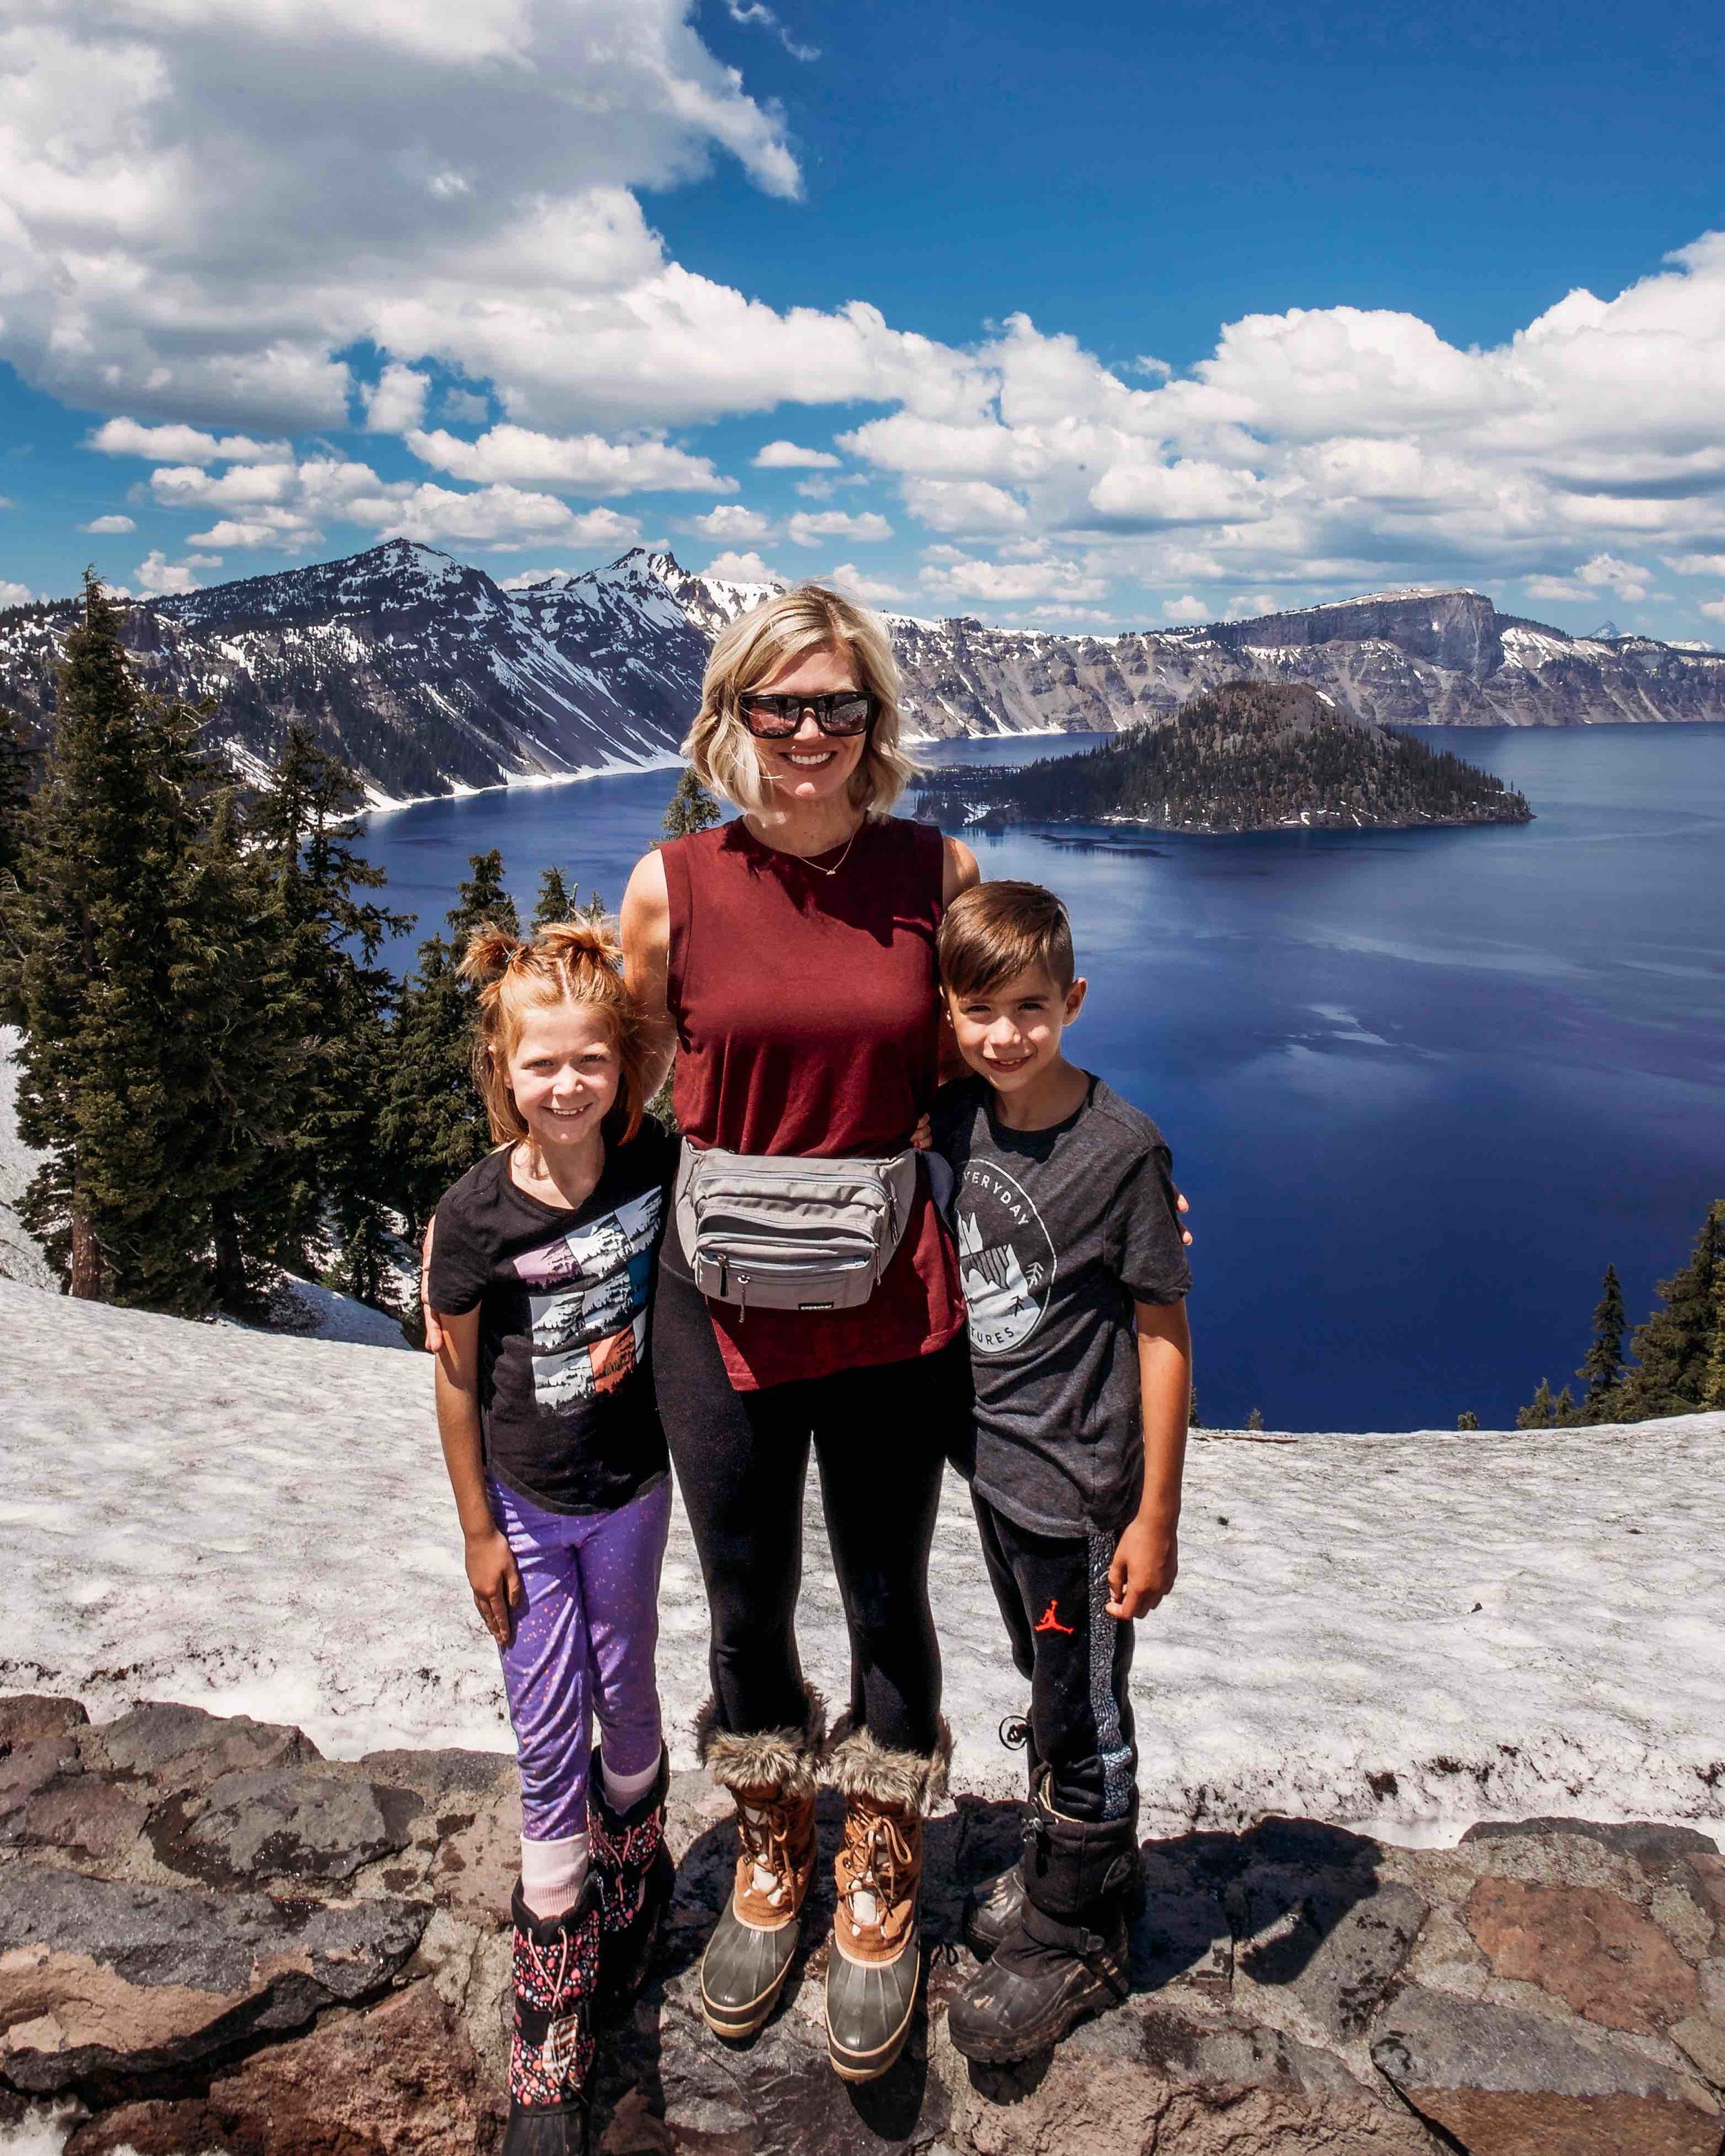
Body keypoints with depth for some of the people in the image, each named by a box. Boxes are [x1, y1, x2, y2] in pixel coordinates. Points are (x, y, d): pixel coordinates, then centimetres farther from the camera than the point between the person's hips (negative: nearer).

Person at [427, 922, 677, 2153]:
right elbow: (458, 1380, -8)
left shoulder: (655, 1162, -13)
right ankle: (553, 2020, 22)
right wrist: (479, 1530, -4)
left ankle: (635, 1877, 48)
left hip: (631, 1490, 2)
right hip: (526, 1508, -1)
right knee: (549, 1745, 6)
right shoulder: (477, 1216, -18)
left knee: (624, 1699, 19)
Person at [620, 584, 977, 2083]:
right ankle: (773, 1859, 46)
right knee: (745, 1607, 17)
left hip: (892, 1300, 0)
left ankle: (880, 1888, 42)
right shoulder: (671, 890, -6)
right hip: (721, 1302, 1)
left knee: (887, 1601, 15)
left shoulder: (938, 872, -5)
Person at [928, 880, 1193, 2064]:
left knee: (1083, 1715, 10)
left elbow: (1163, 1336, -15)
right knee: (1045, 1686, 24)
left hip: (1080, 1478, -6)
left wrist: (1156, 1517, -13)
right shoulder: (958, 1115, -3)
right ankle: (1077, 1860, 47)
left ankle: (1072, 1940, 31)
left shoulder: (1124, 1148, -20)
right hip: (992, 1454, 7)